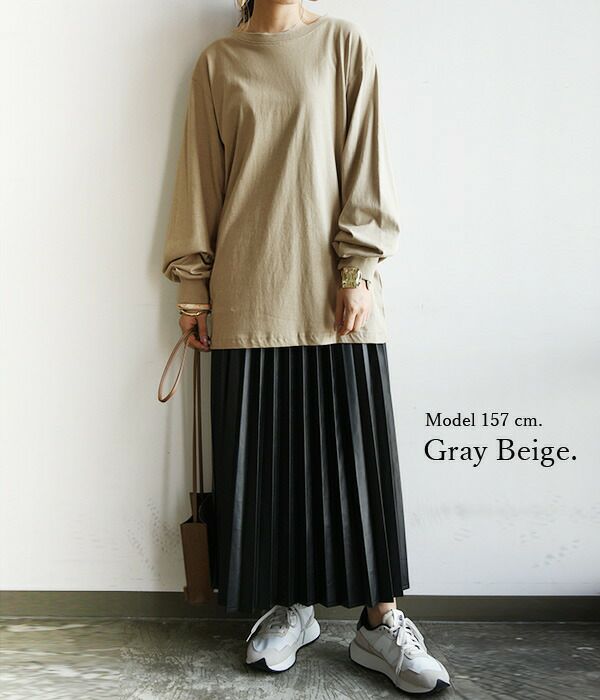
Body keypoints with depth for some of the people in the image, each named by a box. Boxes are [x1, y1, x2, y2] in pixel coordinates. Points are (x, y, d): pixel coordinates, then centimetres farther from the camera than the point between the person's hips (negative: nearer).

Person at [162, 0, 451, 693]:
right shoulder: (217, 62, 14)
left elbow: (363, 161, 3)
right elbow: (201, 176, 11)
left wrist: (359, 269, -7)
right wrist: (193, 285, 6)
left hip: (330, 289, -1)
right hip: (246, 292, 1)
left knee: (355, 450, -1)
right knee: (262, 452, 4)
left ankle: (380, 620, 13)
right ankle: (290, 607, 22)